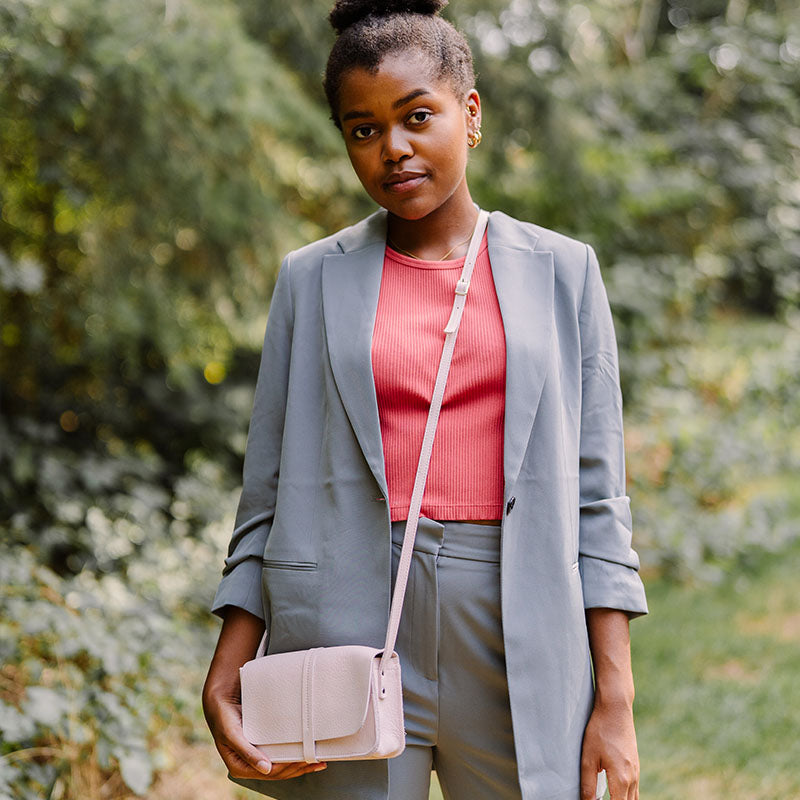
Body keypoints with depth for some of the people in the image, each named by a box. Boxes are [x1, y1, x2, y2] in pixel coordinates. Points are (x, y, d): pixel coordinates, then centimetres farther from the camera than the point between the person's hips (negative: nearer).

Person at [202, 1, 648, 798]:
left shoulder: (561, 271, 8)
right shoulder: (312, 279, 8)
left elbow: (595, 499, 5)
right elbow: (268, 501, 9)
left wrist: (615, 698, -2)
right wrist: (225, 677, -2)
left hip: (522, 644, 0)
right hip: (349, 635, 0)